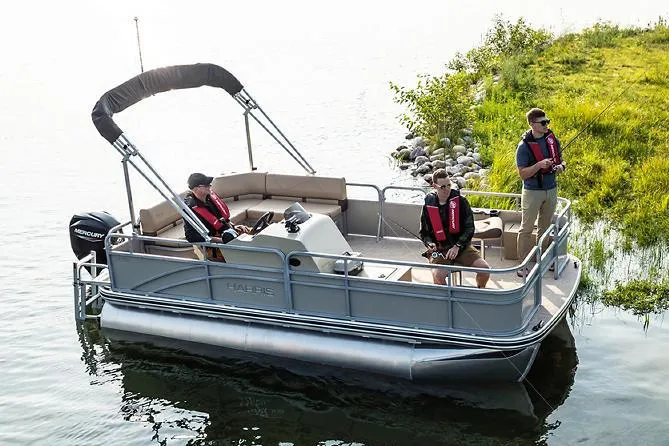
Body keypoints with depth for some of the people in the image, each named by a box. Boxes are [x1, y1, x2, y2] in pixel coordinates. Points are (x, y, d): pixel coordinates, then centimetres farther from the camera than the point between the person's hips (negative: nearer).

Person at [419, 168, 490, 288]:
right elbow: (424, 232, 12)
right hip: (439, 250, -1)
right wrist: (429, 243, -10)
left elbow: (469, 228, -1)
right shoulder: (428, 206, 1)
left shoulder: (460, 201, -1)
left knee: (485, 269, -18)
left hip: (461, 247, 1)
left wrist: (457, 246, -13)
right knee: (438, 275, -31)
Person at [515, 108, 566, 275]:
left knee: (545, 226, 16)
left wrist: (560, 166, -10)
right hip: (532, 191, -5)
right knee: (526, 228, 1)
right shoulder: (524, 146, -15)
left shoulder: (553, 140, 1)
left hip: (551, 190, 6)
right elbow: (523, 174, -16)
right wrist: (539, 165, -31)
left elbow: (560, 160, 14)